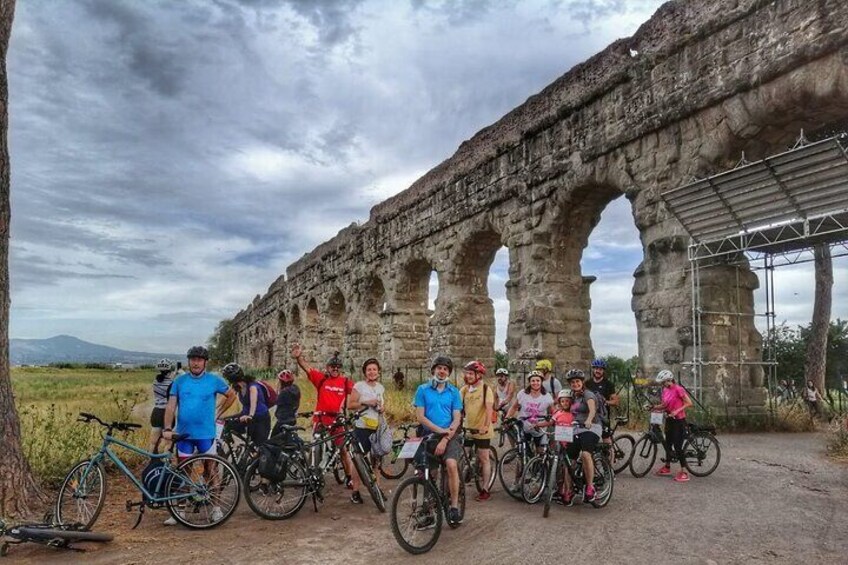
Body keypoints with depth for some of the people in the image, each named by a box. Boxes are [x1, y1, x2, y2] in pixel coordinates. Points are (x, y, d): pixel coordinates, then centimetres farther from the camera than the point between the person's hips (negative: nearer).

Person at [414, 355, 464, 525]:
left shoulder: (454, 392, 3)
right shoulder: (423, 389, 1)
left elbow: (457, 419, -2)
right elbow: (420, 417, -5)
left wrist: (445, 439, -15)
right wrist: (440, 430, -14)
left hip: (449, 436, -1)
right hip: (428, 435, 1)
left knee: (451, 464, -25)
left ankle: (454, 507, -14)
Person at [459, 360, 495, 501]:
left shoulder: (486, 389, -12)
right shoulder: (464, 389, 3)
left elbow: (489, 409, -23)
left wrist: (486, 426, -35)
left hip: (482, 431, -5)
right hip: (468, 429, 5)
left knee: (483, 459, 4)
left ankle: (485, 490, 14)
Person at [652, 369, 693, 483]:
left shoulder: (678, 389, -16)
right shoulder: (665, 390, 7)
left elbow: (689, 403, -18)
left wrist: (677, 411, -26)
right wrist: (656, 407, -8)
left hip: (678, 420, -8)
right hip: (669, 420, 8)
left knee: (677, 446, -8)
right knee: (668, 444, 14)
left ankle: (683, 472, -2)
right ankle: (667, 468, 27)